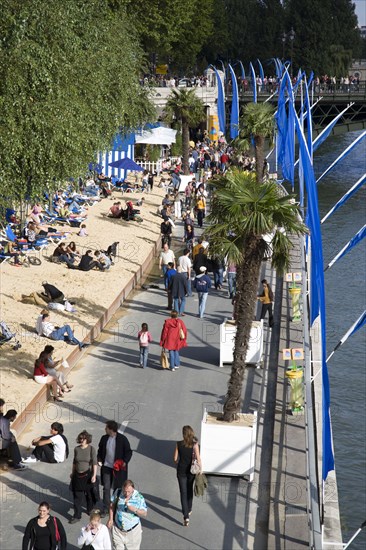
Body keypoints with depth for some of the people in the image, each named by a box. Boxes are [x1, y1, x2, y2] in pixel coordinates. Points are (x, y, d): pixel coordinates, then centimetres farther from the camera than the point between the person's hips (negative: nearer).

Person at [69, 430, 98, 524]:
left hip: (88, 475, -3)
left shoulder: (91, 449, -10)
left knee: (89, 494, 14)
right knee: (77, 496, 1)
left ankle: (89, 509, 38)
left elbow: (95, 463, -11)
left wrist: (94, 475, -17)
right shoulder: (76, 449, 1)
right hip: (78, 475, 3)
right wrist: (72, 472, 18)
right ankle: (77, 516, 6)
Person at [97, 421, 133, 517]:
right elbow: (100, 450, 15)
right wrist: (99, 460, -1)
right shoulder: (104, 438, 2)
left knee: (117, 488, 7)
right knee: (106, 488, 2)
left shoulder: (122, 439, -11)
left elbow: (128, 452, -5)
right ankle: (105, 508, 10)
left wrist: (125, 461, -19)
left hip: (118, 467, -3)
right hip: (106, 467, 3)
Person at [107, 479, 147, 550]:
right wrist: (110, 519, 1)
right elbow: (112, 505, 6)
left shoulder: (139, 497, -16)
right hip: (118, 529, 2)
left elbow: (144, 514, -12)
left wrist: (134, 510, -29)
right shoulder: (118, 493, -10)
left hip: (133, 530, -2)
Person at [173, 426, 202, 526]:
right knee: (189, 490, 24)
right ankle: (189, 510, 41)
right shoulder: (194, 444, -13)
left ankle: (186, 516, -8)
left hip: (181, 471, -1)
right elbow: (198, 459, -14)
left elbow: (175, 458, -4)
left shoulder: (179, 444, -11)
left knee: (183, 493, 1)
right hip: (191, 471, 1)